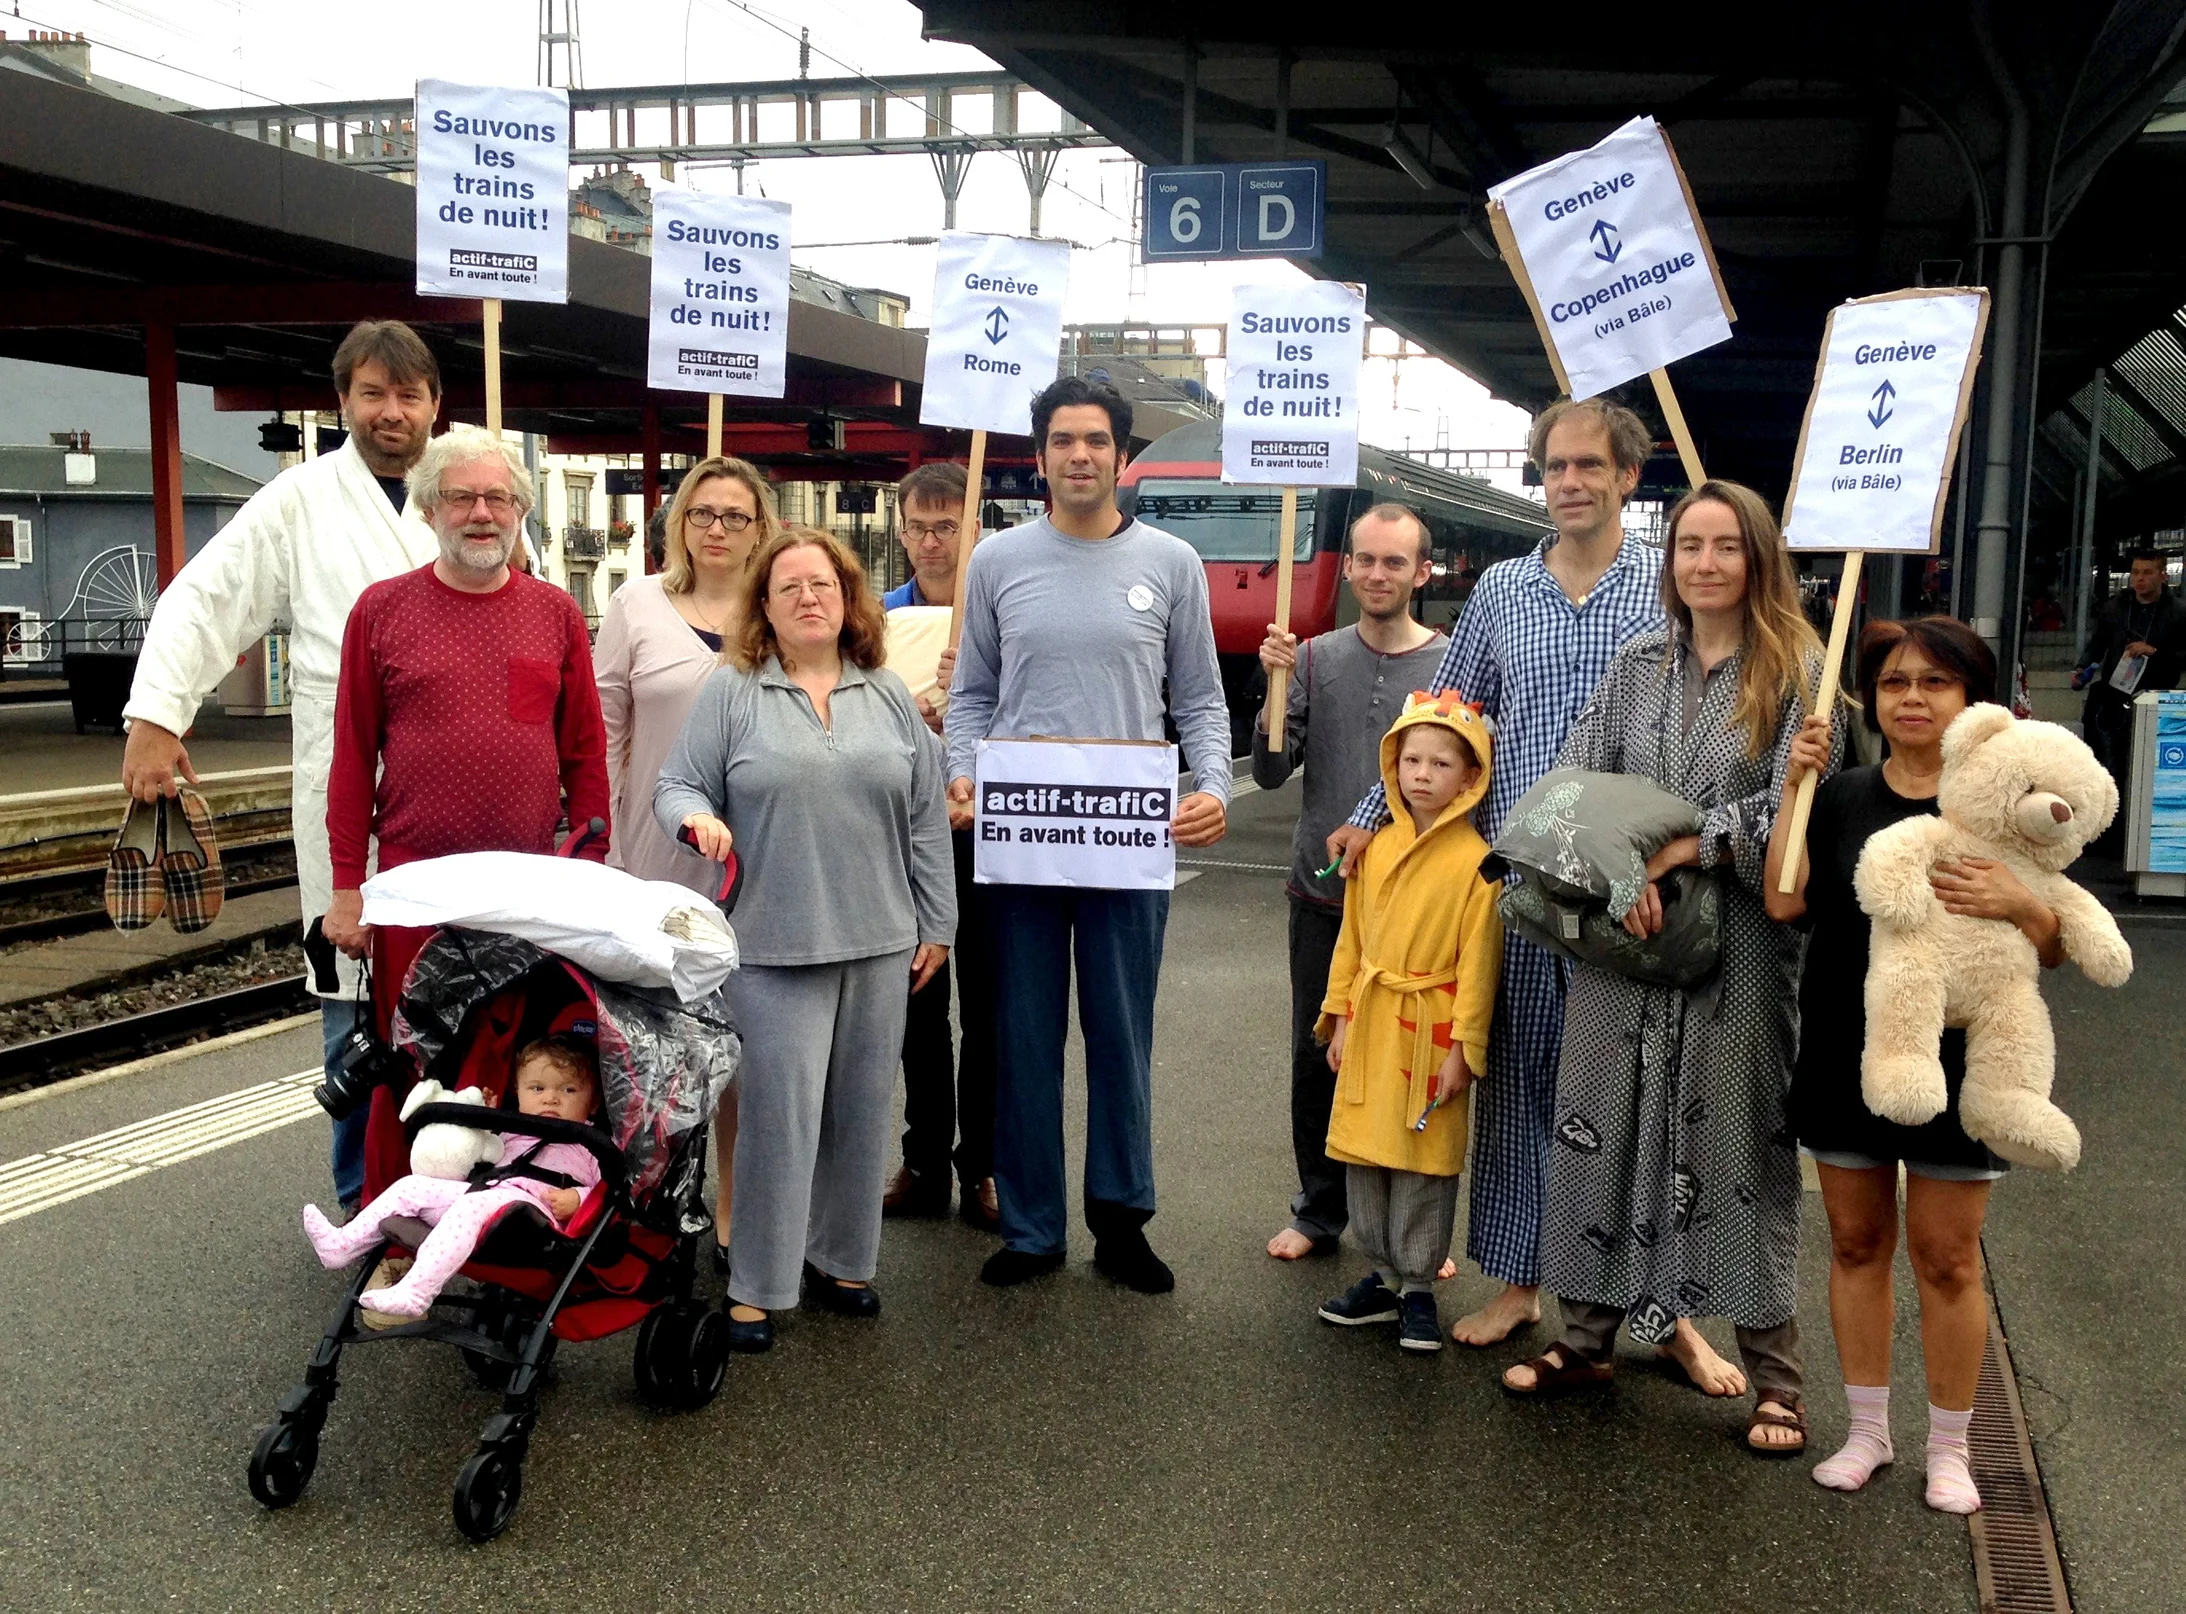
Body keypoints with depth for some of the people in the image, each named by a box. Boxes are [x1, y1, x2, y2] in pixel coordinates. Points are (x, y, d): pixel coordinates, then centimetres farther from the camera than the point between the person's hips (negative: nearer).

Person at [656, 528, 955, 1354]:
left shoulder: (890, 697, 10)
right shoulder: (731, 692, 2)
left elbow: (926, 819, 12)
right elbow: (676, 785, 4)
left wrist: (935, 923, 10)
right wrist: (699, 816, -19)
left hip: (879, 943, 4)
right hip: (775, 944, -3)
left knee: (860, 1109, 10)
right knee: (780, 1112, -4)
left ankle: (839, 1258, 26)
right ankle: (756, 1285, 8)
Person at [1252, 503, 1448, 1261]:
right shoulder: (1315, 658, 3)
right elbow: (1270, 772, -1)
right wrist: (1276, 689, -15)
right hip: (1322, 893, 2)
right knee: (1316, 1056, 10)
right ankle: (1319, 1211, 25)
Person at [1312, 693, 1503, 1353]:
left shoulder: (1476, 859, -11)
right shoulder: (1376, 848, 5)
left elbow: (1478, 959, -10)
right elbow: (1351, 939, 10)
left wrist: (1463, 1046, -11)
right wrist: (1340, 1018, 8)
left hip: (1430, 1027, -5)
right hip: (1370, 1022, 5)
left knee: (1425, 1162, 4)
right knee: (1364, 1155, 11)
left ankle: (1418, 1287, 18)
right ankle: (1383, 1275, 26)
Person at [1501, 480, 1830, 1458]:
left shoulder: (1797, 672, -2)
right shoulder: (1637, 666, 9)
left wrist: (1674, 850, -15)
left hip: (1737, 952, -4)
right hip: (1622, 940, 4)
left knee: (1738, 1145, 1)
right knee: (1601, 1130, 9)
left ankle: (1772, 1373, 14)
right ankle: (1589, 1336, 24)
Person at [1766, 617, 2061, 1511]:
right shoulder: (1841, 797, 5)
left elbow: (2059, 950, -2)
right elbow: (1784, 901, -9)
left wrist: (2020, 906, -23)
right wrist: (1793, 785, -12)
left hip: (1957, 1060, -3)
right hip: (1845, 1056, 3)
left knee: (1946, 1257, 5)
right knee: (1857, 1242, 12)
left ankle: (1949, 1449, 22)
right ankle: (1868, 1430, 28)